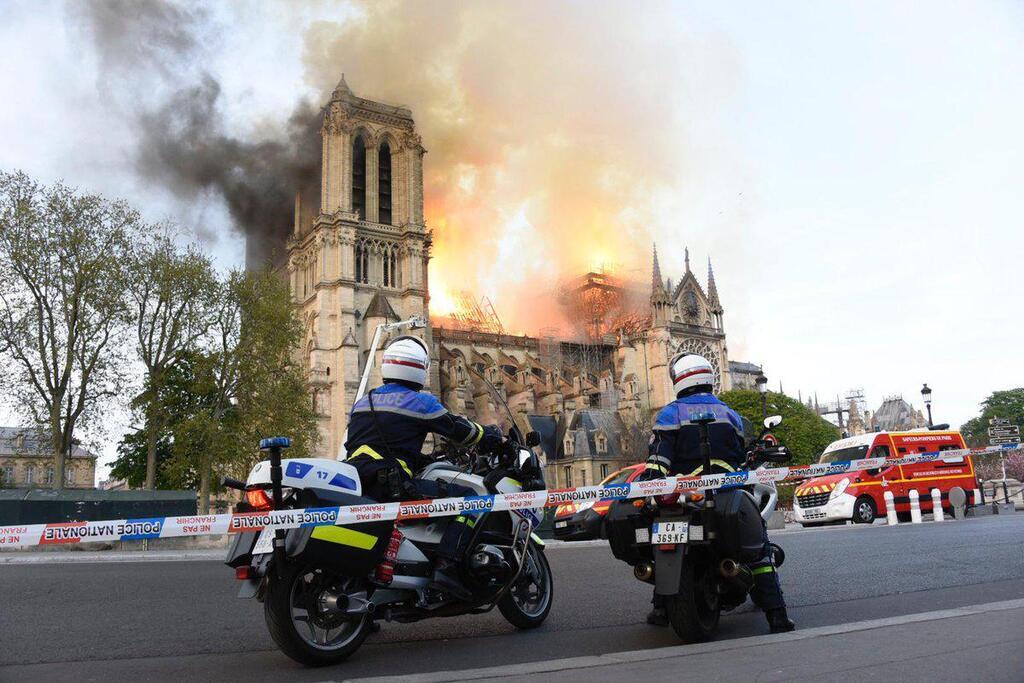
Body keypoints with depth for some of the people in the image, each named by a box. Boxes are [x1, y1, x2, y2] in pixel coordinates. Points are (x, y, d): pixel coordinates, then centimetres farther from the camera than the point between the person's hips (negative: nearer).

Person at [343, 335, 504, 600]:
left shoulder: (362, 402, 20)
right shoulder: (420, 401, 0)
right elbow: (459, 429, 7)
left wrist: (421, 459, 32)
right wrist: (490, 436, 26)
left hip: (355, 483, 8)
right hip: (392, 485, -8)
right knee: (467, 497, -5)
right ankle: (447, 568, -18)